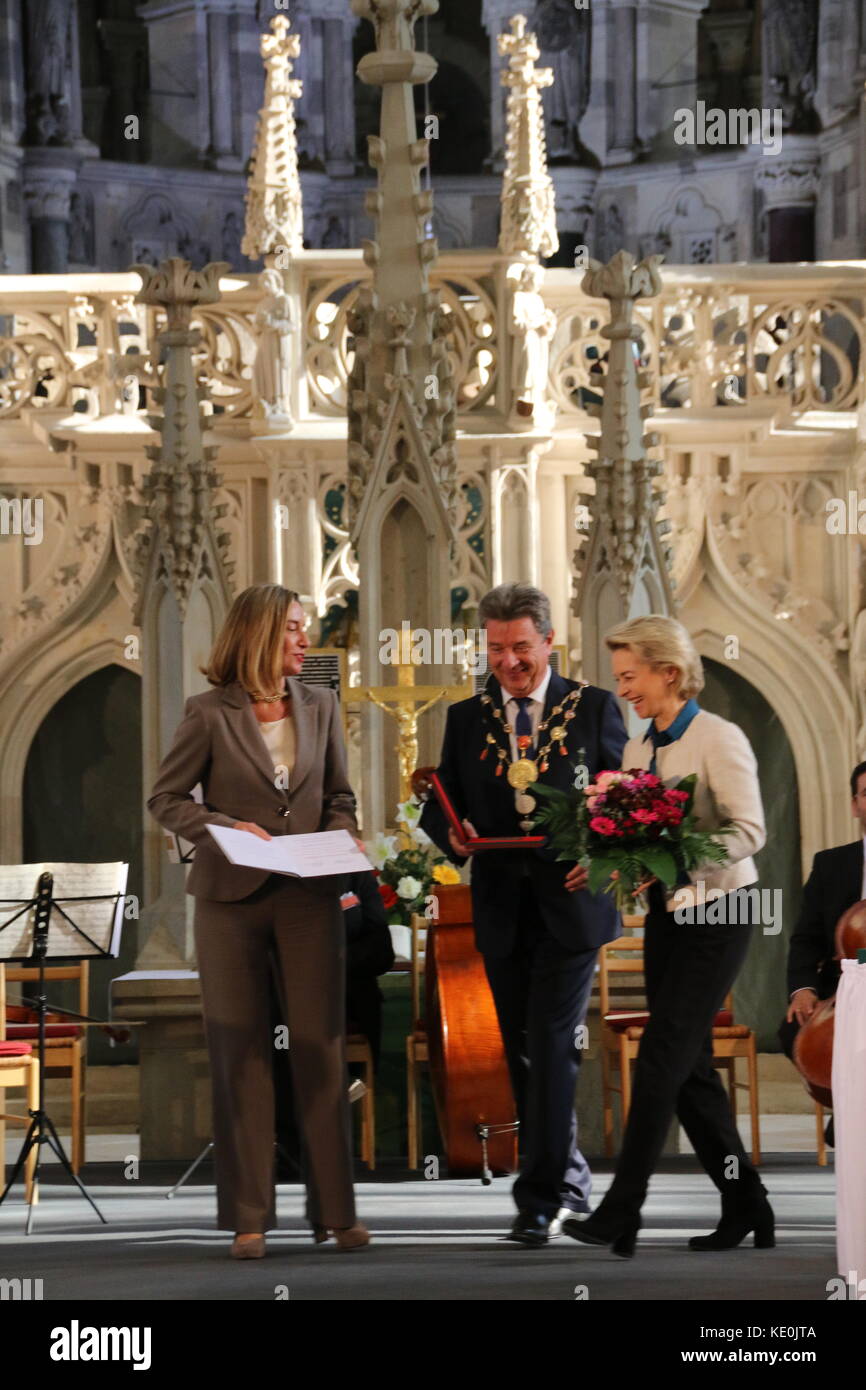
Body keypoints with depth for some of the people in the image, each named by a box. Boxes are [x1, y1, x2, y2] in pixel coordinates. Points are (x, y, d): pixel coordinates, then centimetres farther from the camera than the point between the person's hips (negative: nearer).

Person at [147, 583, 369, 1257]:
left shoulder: (320, 706, 8)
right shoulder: (211, 714, -3)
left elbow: (340, 797, 15)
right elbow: (165, 798, 0)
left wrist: (340, 841, -6)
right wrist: (225, 827, -15)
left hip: (310, 897, 3)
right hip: (232, 897, -2)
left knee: (321, 1046, 1)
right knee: (241, 1052, 2)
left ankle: (335, 1209, 7)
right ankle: (249, 1217, 7)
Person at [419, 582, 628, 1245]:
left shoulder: (593, 708, 2)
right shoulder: (467, 718, 10)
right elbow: (441, 805, 11)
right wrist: (453, 837, -12)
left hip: (571, 902, -4)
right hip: (502, 909, 4)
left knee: (552, 1044, -11)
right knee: (523, 1051, 9)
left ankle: (542, 1197, -11)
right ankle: (569, 1182, 22)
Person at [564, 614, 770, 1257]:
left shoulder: (719, 740, -11)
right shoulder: (639, 749, 11)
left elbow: (749, 831, -19)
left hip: (716, 913, -8)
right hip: (665, 912, 8)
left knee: (661, 1059, -13)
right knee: (689, 1066, 7)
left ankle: (621, 1214, -15)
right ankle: (746, 1207, 16)